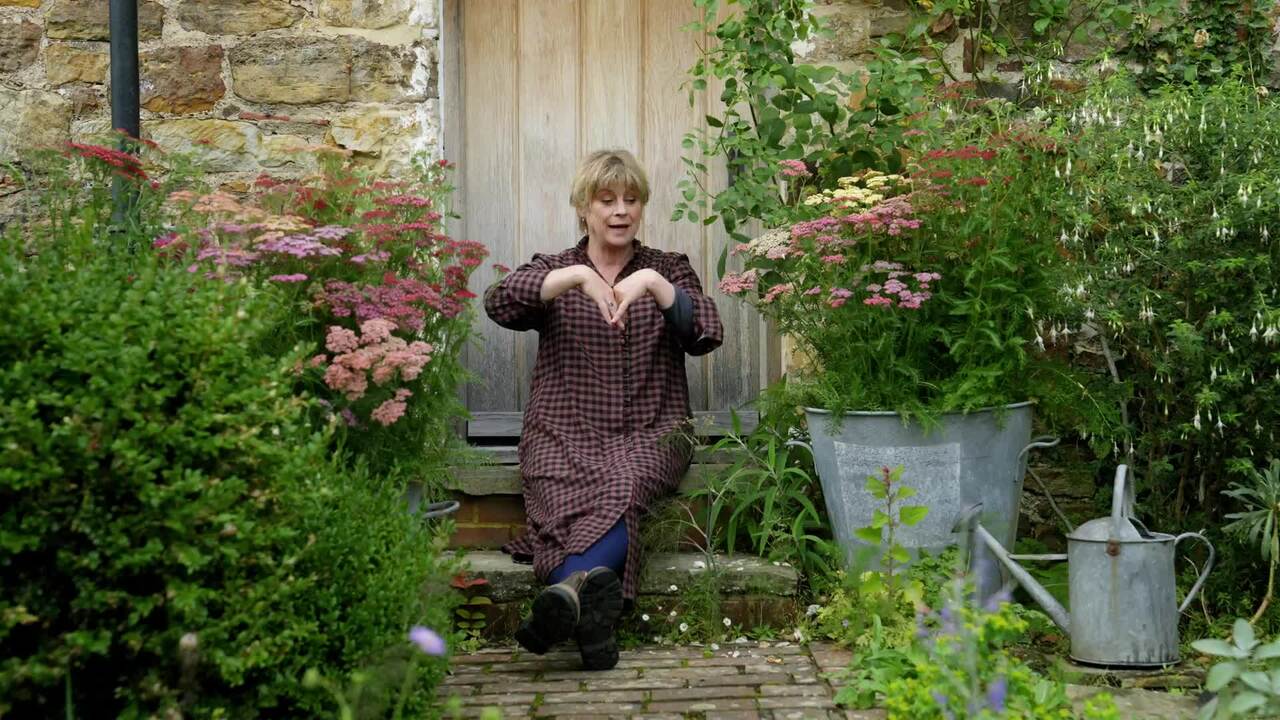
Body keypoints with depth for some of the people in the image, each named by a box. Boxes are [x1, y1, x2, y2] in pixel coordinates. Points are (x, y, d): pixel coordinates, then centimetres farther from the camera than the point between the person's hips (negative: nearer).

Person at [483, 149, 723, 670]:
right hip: (564, 432, 1)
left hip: (649, 433, -1)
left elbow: (705, 336, -1)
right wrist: (578, 276, -20)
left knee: (623, 487, -35)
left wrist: (653, 284, -16)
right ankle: (590, 614, -51)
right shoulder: (553, 271, 17)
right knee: (569, 495, -33)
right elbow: (498, 303, -6)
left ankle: (569, 589, -57)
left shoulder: (669, 269, 18)